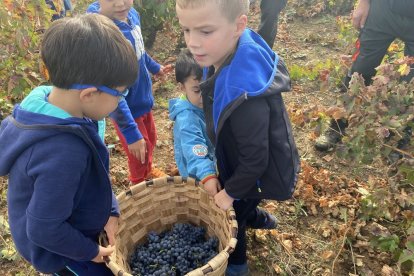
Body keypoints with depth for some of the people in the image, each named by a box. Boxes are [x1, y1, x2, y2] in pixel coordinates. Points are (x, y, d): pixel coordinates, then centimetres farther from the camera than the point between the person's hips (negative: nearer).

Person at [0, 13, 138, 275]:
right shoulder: (64, 152, -41)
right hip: (57, 251, -7)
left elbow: (91, 174, -1)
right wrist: (90, 251, -14)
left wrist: (109, 210, -5)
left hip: (69, 226, 7)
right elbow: (45, 230, -29)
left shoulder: (49, 101, -13)